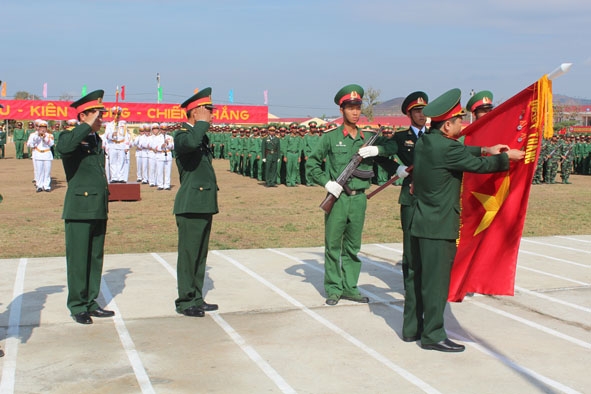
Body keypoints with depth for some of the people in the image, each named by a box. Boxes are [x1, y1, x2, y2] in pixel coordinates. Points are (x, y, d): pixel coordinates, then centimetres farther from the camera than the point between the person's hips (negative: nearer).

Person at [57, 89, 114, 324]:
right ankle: (77, 307, 8)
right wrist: (88, 125, -26)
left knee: (95, 258, 11)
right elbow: (64, 147, -32)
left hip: (99, 210, 7)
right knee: (78, 259, -1)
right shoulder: (70, 137, -6)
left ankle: (90, 303, 20)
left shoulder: (97, 139, 16)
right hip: (79, 209, -7)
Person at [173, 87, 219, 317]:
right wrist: (202, 123, -21)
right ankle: (185, 302, 5)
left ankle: (196, 299, 22)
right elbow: (191, 143, -37)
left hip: (205, 205, 9)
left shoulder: (203, 136, 17)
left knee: (200, 255, 14)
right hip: (191, 206, -9)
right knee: (188, 254, -3)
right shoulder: (182, 136, -11)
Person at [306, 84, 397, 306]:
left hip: (359, 198, 3)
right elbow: (312, 163, 1)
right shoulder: (330, 137, -2)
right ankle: (333, 289, 14)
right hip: (337, 198, -3)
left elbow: (392, 146, 10)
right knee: (333, 245, 3)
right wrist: (327, 182, -12)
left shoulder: (368, 137, 8)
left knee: (353, 246, 11)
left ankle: (349, 288, 21)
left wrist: (376, 149, -10)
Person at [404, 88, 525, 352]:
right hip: (439, 227, -9)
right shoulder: (447, 148, -19)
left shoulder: (424, 142, 7)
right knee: (436, 280, -1)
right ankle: (432, 335, 7)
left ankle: (411, 328, 24)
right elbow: (480, 165, -9)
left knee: (418, 277, 15)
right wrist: (507, 157, 6)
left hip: (420, 223, 9)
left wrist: (485, 149, 18)